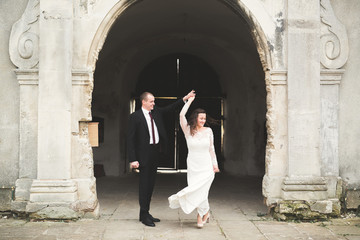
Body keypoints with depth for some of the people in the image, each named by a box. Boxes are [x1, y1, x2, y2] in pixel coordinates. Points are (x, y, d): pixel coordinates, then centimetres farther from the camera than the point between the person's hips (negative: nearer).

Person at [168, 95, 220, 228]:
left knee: (201, 191, -7)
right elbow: (182, 115, -13)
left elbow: (211, 148, 10)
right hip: (193, 166, 0)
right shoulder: (188, 130, -2)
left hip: (206, 167, 0)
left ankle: (201, 214, 14)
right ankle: (205, 213, 23)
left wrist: (215, 164, 9)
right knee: (197, 191, -1)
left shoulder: (208, 131, 3)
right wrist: (189, 100, -4)